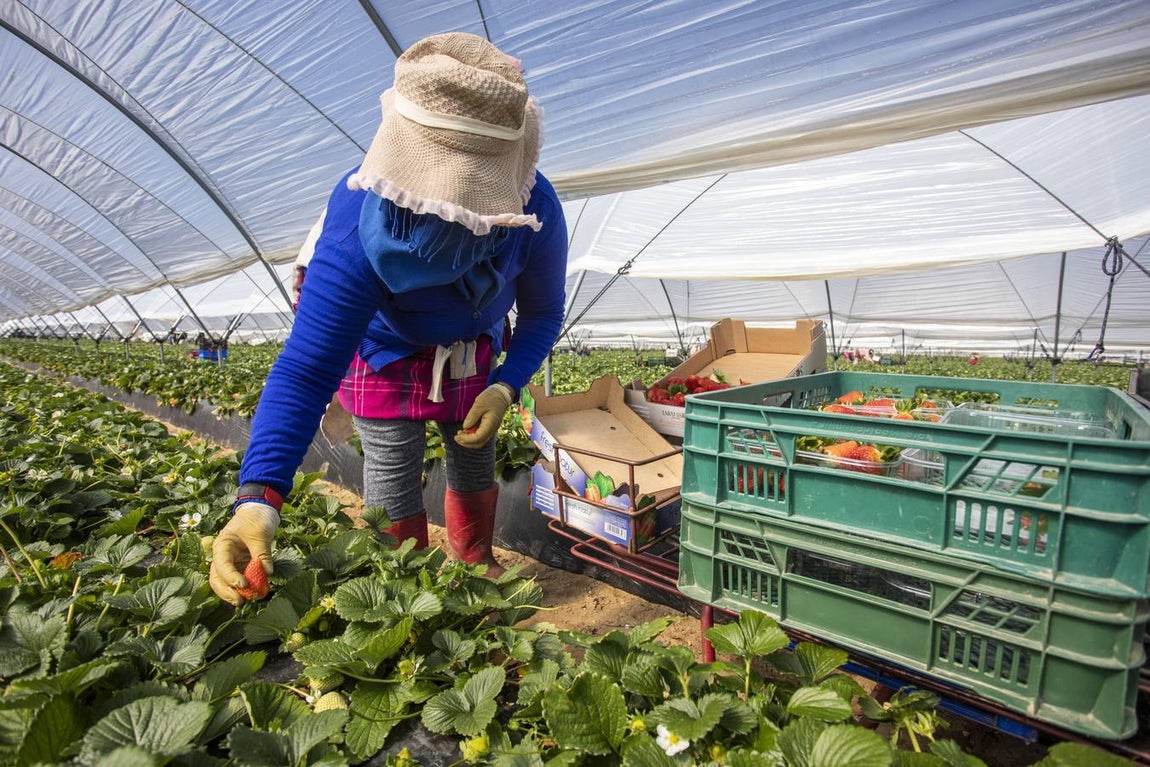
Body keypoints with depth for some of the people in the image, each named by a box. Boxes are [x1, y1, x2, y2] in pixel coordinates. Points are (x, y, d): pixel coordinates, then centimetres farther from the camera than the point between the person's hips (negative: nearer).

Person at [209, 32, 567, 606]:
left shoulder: (536, 209, -30)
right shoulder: (357, 224, -38)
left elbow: (542, 313, -12)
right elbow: (305, 367, -39)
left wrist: (505, 388, -26)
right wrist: (258, 495, -50)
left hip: (475, 353, 3)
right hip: (385, 352, -2)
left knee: (476, 464, 12)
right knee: (392, 477, -4)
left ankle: (477, 568, 41)